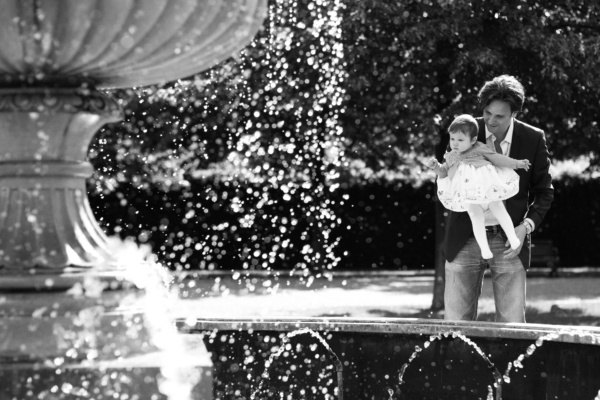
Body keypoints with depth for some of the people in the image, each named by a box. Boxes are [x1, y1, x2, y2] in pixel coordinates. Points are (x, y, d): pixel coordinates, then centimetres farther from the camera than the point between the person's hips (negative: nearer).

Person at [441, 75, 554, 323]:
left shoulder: (533, 139, -2)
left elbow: (544, 191, 7)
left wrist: (526, 227, -10)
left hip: (508, 242, 0)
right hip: (465, 239, 1)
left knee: (512, 325, -3)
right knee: (456, 323, -1)